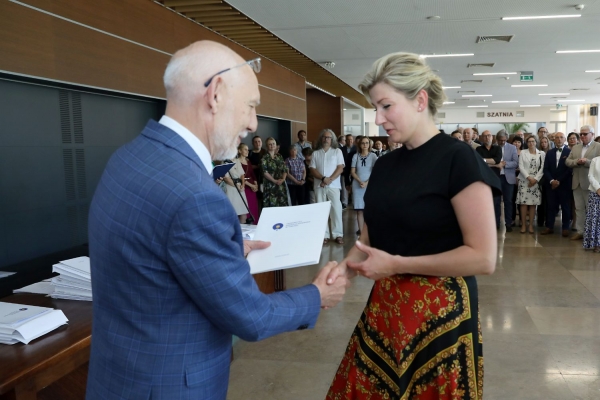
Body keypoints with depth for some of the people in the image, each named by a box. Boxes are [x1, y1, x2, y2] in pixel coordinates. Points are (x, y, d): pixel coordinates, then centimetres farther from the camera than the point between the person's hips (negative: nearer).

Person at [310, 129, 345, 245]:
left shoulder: (337, 151, 7)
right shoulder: (315, 153, 11)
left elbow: (340, 168, -1)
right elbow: (312, 169, 4)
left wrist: (330, 180, -13)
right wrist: (323, 178, -12)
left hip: (333, 185, -2)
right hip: (319, 186, 2)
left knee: (336, 209, -4)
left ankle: (338, 234, 1)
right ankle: (324, 235, 5)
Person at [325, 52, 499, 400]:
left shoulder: (457, 158, -13)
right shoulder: (385, 165, 7)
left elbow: (483, 257, -18)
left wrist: (396, 264, -18)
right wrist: (345, 266, -8)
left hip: (439, 309, -6)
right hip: (385, 303, 6)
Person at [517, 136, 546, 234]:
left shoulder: (542, 154, 7)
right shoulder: (523, 152, 6)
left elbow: (542, 168, 0)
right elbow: (521, 167, -2)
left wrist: (535, 179, -11)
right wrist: (528, 177, -13)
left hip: (536, 181, 1)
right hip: (524, 181, 0)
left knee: (533, 204, 2)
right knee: (523, 203, -4)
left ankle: (531, 225, 7)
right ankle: (523, 225, 1)